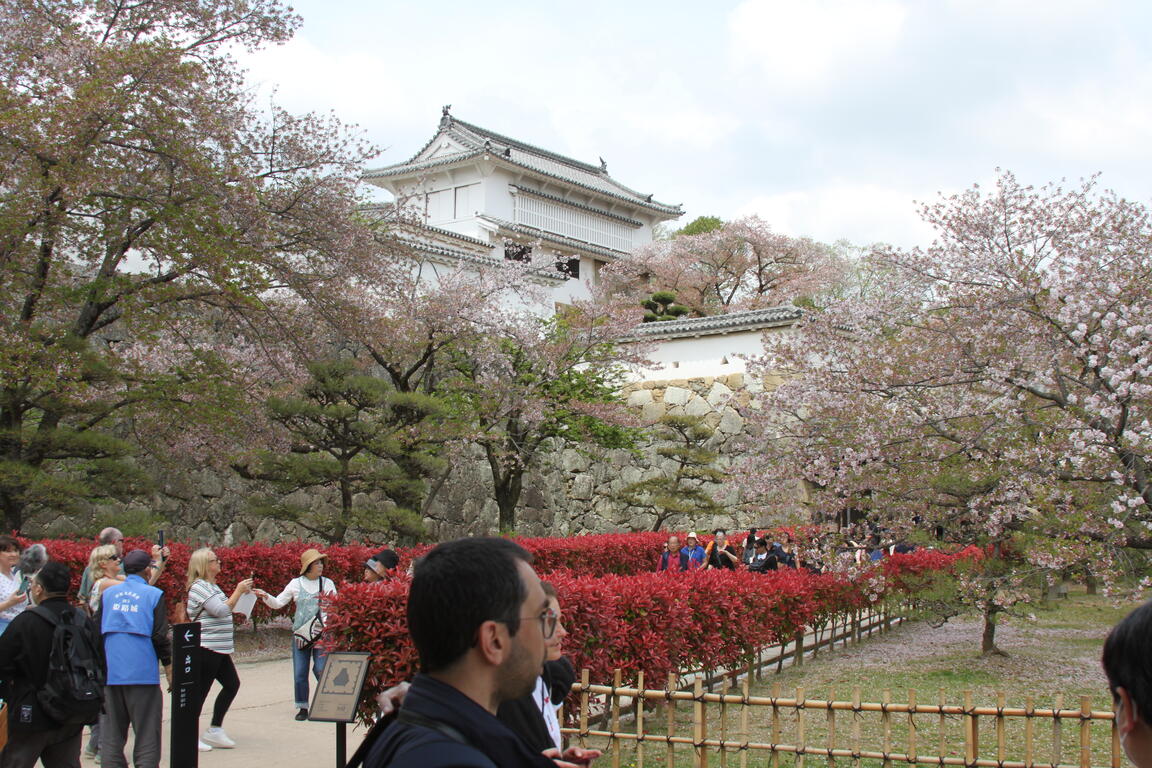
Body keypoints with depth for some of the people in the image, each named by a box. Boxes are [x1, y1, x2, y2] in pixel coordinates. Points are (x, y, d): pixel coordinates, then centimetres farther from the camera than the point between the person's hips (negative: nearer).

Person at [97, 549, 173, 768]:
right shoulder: (154, 595, -2)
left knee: (111, 733, 10)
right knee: (146, 734, 2)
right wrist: (170, 670, 4)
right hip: (143, 673, -3)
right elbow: (160, 637, -5)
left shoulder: (108, 593, 9)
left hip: (110, 674, 4)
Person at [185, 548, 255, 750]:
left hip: (219, 650, 10)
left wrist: (242, 593, 16)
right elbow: (221, 610, -22)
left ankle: (214, 731, 18)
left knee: (232, 684, 11)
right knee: (201, 690, -4)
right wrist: (238, 591, -16)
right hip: (206, 648, -10)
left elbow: (223, 611, 27)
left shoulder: (212, 586, 17)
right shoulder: (200, 587, -14)